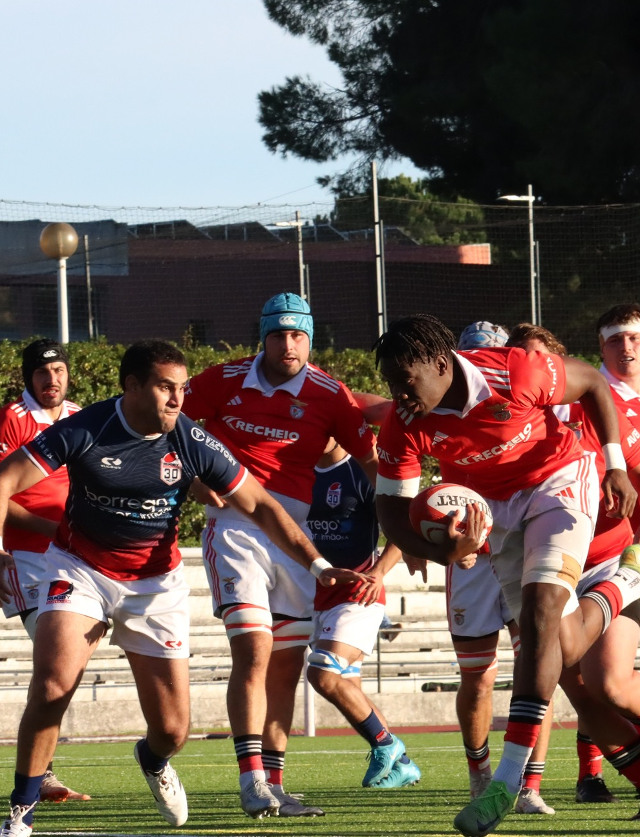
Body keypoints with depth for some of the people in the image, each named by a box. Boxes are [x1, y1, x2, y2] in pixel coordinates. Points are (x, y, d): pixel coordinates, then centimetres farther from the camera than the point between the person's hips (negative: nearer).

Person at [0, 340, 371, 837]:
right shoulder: (83, 432, -18)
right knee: (52, 686, -25)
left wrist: (318, 566, -11)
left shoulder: (193, 444, -13)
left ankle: (153, 760, 38)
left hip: (156, 580, 2)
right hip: (81, 567, -1)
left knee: (173, 728, -2)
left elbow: (259, 506, -4)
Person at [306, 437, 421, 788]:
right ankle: (400, 764, 20)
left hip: (358, 592, -8)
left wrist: (378, 570, -25)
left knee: (324, 675, -22)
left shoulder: (362, 473, -10)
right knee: (347, 689, 9)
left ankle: (385, 744, -4)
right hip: (318, 595, 8)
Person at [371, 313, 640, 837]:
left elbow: (592, 384, -11)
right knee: (565, 649, 0)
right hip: (497, 508, 4)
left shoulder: (516, 372, -30)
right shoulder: (405, 426, -21)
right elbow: (391, 508, -16)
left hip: (559, 482, -4)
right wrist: (443, 552, -36)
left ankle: (510, 778, -21)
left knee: (538, 613, -22)